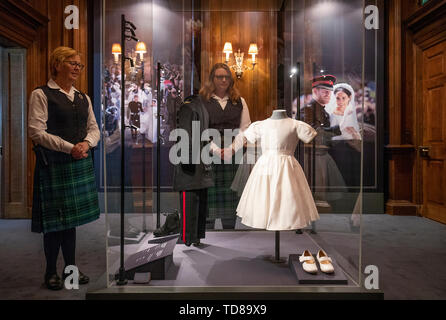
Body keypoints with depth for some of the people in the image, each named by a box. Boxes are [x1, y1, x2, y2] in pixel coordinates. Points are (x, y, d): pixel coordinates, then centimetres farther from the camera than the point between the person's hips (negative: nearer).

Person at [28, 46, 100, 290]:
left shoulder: (83, 98, 15)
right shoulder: (41, 95, -3)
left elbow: (94, 128, 13)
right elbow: (36, 132, -11)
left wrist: (86, 143, -9)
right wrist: (69, 147, -18)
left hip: (79, 164, 5)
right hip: (53, 164, -5)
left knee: (72, 218, 12)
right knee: (54, 219, 2)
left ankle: (71, 267, 25)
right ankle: (51, 273, 20)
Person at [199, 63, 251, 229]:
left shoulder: (239, 101, 13)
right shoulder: (202, 101, 5)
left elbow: (245, 128, 7)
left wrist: (232, 149, -7)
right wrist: (215, 150, -11)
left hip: (233, 155, 2)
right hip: (208, 154, -2)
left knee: (231, 195, 4)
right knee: (209, 193, -1)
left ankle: (230, 228, 16)